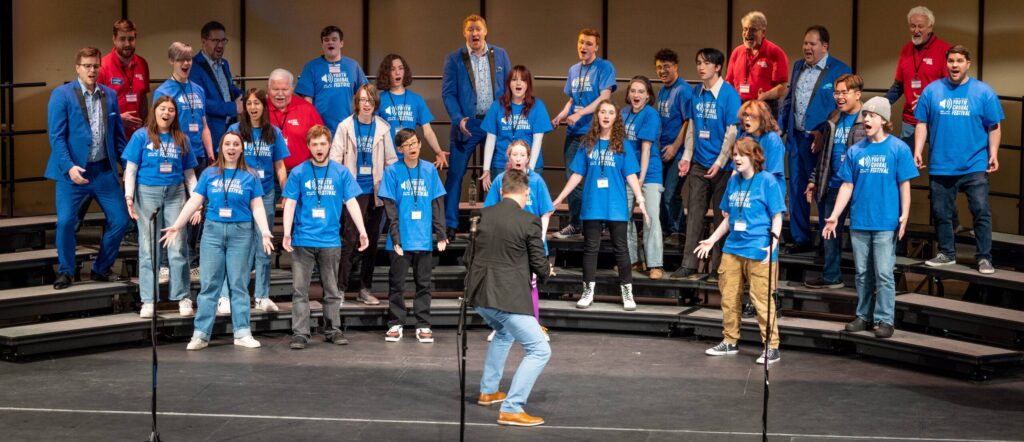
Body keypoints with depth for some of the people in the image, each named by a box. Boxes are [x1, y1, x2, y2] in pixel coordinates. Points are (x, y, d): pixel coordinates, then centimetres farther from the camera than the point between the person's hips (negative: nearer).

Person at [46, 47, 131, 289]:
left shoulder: (110, 95, 9)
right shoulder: (62, 94, -3)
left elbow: (118, 134, 13)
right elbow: (56, 136, -9)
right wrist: (69, 167, -20)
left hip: (104, 170, 4)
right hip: (73, 171, -4)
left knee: (121, 220, 2)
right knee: (66, 222, -10)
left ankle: (101, 269, 20)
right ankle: (65, 272, 12)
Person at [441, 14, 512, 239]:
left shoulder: (500, 55, 7)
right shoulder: (454, 59, 0)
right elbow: (448, 93, -2)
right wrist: (458, 119, -15)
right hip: (467, 125, -2)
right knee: (455, 173, -3)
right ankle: (449, 224, 4)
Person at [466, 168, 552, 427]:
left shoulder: (484, 215, 7)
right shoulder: (529, 221, -9)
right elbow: (540, 265, -5)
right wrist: (544, 274, 20)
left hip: (478, 294, 7)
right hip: (508, 297, -7)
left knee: (504, 332, 35)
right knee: (539, 350, -1)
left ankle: (488, 391, 41)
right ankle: (511, 409, -8)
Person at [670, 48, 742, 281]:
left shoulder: (729, 93, -10)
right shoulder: (696, 93, 6)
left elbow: (732, 132, -12)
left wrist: (719, 163, -17)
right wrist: (686, 157, 7)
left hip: (722, 165, -5)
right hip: (699, 163, 5)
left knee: (721, 215, 3)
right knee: (694, 212, 6)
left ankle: (718, 267, 9)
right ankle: (689, 264, 11)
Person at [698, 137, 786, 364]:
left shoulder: (768, 181, -6)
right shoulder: (734, 181, 12)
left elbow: (777, 218, -7)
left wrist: (773, 243, -20)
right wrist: (711, 240, 20)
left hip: (758, 251, -7)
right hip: (732, 248, 7)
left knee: (762, 299, -5)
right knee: (728, 297, 12)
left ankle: (772, 347, 2)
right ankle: (729, 341, 25)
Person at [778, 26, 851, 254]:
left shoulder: (840, 70, -8)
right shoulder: (798, 66, 13)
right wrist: (780, 127, 9)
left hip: (820, 140, -6)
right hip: (796, 138, 7)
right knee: (797, 190, 11)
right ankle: (801, 239, 20)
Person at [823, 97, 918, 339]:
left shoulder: (898, 149, -2)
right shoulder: (855, 151, 7)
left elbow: (904, 185, -3)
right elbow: (847, 186, 9)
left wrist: (904, 215, -12)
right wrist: (834, 216, 3)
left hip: (886, 223, -4)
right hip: (859, 223, 4)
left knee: (884, 274, -3)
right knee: (862, 273, 11)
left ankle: (884, 319, 4)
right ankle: (864, 316, 21)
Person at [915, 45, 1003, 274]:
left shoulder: (983, 92, -1)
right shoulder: (932, 91, 3)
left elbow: (994, 127, 1)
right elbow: (922, 124, 5)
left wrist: (993, 154, -8)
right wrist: (918, 152, -3)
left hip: (975, 166, -2)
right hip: (941, 166, 2)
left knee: (981, 211, -4)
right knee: (941, 212, 10)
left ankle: (984, 257, 3)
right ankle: (946, 253, 25)